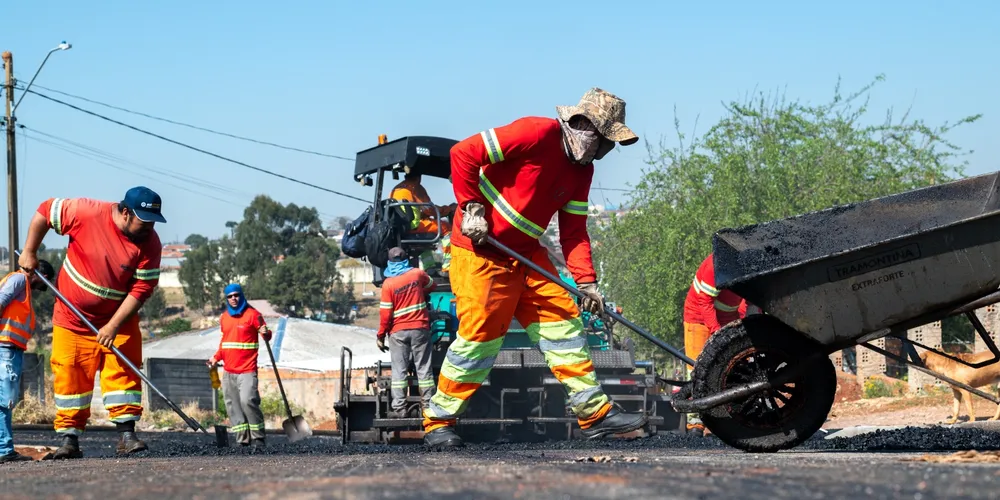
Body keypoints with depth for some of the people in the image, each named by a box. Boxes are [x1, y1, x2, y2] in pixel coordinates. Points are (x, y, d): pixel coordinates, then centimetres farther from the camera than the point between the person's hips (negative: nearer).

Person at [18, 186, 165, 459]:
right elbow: (45, 211, -7)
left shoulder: (150, 244, -15)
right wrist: (29, 252, -5)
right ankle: (69, 439, 6)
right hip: (72, 318, -1)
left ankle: (126, 435, -2)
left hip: (118, 318, 1)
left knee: (124, 372, -6)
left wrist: (113, 326, -21)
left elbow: (142, 289, -16)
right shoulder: (86, 213, -21)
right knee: (70, 378, -1)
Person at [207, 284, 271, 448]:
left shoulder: (252, 314, -3)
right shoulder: (224, 317, 15)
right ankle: (243, 439, 8)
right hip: (228, 371, 7)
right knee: (232, 404, 3)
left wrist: (266, 333, -26)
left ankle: (258, 437, -11)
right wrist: (216, 357, 13)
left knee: (247, 400, -20)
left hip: (247, 369, -7)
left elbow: (266, 335, -3)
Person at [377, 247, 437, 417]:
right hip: (420, 329, 1)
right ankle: (428, 406, 5)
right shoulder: (418, 274, -2)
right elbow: (432, 286, 20)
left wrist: (381, 335, 2)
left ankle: (398, 408, -3)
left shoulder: (388, 283, -8)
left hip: (398, 331, -1)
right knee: (423, 368, 5)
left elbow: (385, 313, -8)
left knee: (399, 370, 2)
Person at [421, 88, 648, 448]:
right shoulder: (536, 134, -19)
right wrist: (471, 208, -20)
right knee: (480, 334, -9)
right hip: (480, 249, -8)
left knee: (561, 319, 3)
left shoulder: (582, 170, 8)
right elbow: (464, 153, -20)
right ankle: (438, 422, 4)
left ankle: (595, 412, 6)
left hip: (528, 254, 9)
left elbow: (573, 232, 9)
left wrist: (586, 281, -3)